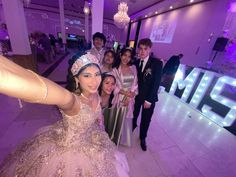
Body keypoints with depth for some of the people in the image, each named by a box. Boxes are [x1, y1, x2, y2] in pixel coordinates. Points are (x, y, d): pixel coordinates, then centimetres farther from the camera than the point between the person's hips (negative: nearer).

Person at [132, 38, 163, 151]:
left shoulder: (157, 63, -13)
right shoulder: (136, 62, -1)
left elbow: (156, 83, -15)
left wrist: (149, 100, -16)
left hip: (149, 97, -2)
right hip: (136, 95, 3)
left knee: (146, 119, 16)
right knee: (134, 115, 21)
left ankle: (142, 138, 42)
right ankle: (132, 128, 53)